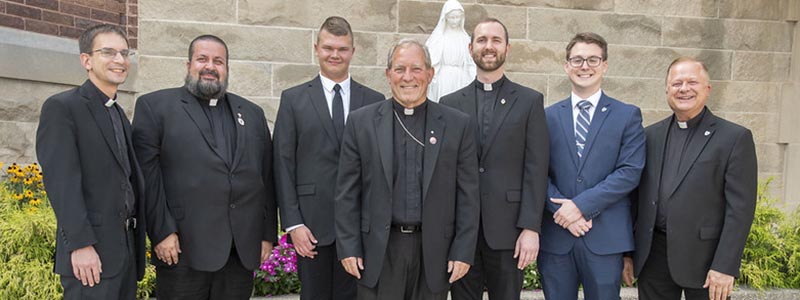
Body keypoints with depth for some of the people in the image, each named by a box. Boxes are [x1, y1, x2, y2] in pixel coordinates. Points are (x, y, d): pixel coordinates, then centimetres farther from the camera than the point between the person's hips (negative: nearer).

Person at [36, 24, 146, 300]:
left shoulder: (119, 114, 17)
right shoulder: (61, 107, -7)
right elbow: (61, 181, -15)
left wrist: (137, 244, 11)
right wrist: (81, 245, -21)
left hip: (126, 247, 7)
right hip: (90, 253, -7)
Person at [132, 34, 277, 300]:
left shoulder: (252, 113, 16)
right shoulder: (155, 106, 5)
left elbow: (266, 178, 13)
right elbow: (148, 175, -4)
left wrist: (268, 234, 8)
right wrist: (162, 233, -10)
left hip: (243, 252, 4)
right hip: (184, 249, -3)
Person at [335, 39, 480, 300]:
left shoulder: (457, 124, 2)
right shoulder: (361, 122, 2)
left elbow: (467, 195, 1)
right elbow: (347, 192, 2)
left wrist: (463, 251, -2)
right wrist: (348, 247, -2)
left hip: (434, 250, 1)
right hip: (378, 250, 0)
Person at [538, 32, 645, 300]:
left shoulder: (628, 115, 4)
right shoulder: (548, 116, 8)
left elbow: (630, 172, -6)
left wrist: (581, 205, -14)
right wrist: (562, 209, -13)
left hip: (605, 237, -1)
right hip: (555, 236, 1)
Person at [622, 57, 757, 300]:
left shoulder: (735, 138, -4)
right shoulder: (651, 135, 7)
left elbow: (740, 208, -8)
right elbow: (637, 196, 10)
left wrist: (725, 267, -13)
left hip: (704, 257, -3)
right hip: (653, 257, 3)